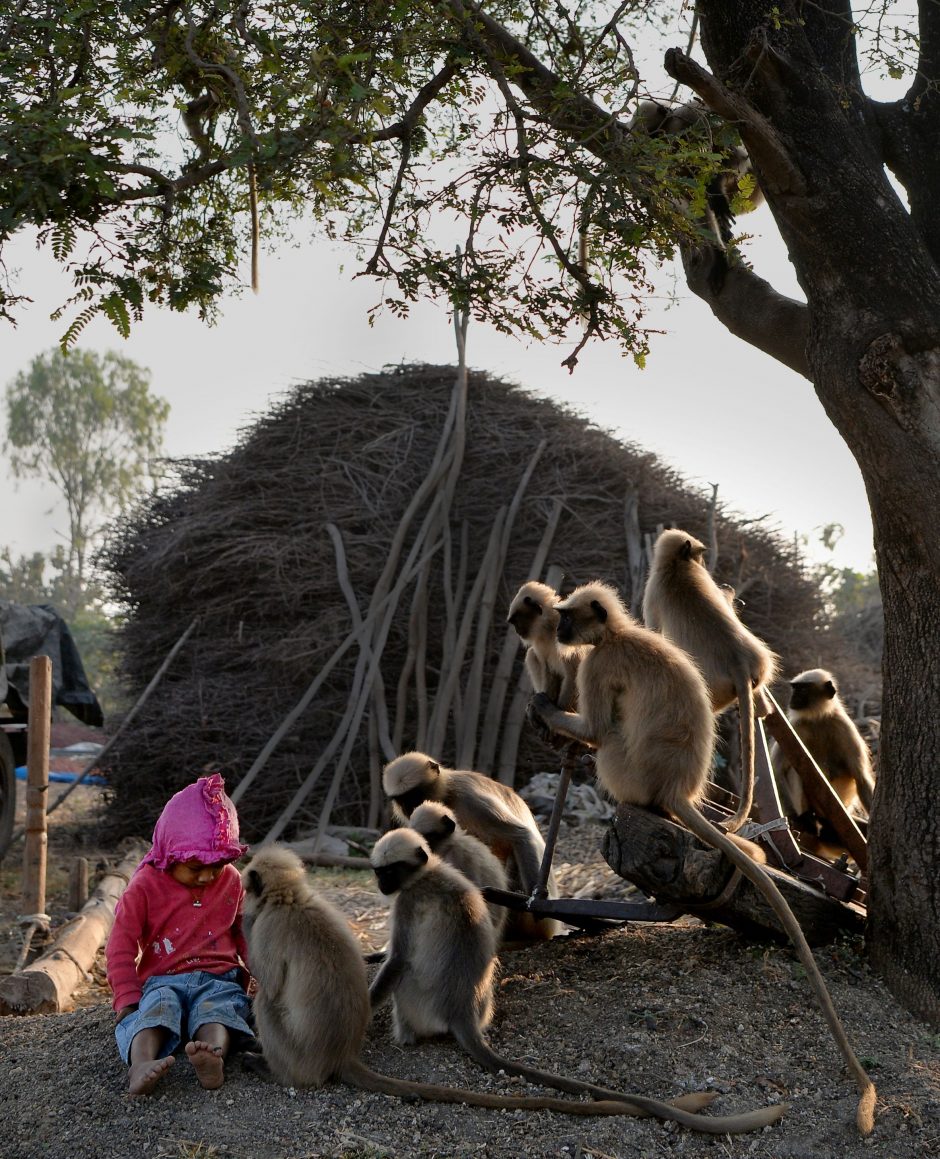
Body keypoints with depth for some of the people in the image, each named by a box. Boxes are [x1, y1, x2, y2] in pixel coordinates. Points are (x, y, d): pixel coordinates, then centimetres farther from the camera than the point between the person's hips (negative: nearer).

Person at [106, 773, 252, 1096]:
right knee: (156, 1007, -37)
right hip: (163, 981, -1)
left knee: (216, 1008, -35)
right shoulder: (145, 886, 0)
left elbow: (243, 931, 26)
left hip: (218, 979, 1)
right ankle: (141, 1067, -65)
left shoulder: (231, 881, 12)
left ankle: (213, 1059, -68)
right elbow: (121, 947, -1)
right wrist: (128, 999, -10)